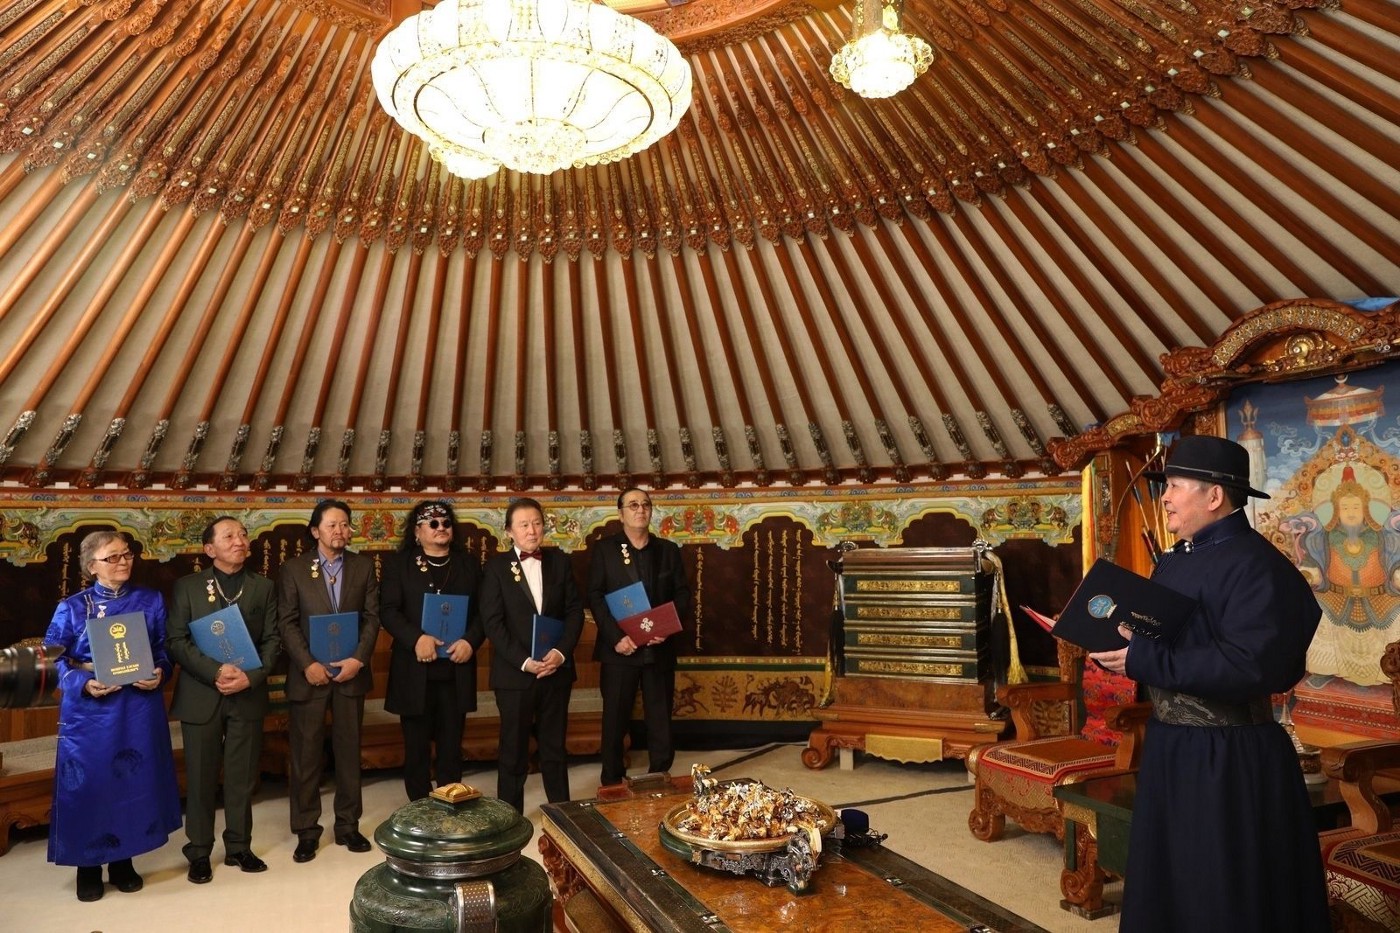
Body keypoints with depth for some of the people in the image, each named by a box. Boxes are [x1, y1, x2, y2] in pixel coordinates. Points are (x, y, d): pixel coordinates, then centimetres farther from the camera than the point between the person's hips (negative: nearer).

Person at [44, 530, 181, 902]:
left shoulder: (151, 601, 2)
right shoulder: (72, 608, -3)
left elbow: (165, 649, 7)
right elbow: (50, 659, -2)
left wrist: (159, 674, -13)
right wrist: (84, 684, -18)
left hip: (139, 709, 2)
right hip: (89, 712, -2)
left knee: (133, 781, 9)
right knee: (89, 785, 4)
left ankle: (123, 862, 26)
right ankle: (88, 868, 23)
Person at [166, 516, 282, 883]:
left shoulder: (263, 587, 6)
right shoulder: (186, 587, 1)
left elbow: (272, 640, 3)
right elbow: (177, 641, -6)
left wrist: (252, 676, -14)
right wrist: (215, 671, -18)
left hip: (248, 695, 1)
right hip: (201, 695, -1)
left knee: (242, 777, 9)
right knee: (200, 779, 7)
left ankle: (239, 847, 24)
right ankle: (199, 852, 23)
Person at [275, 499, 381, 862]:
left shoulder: (363, 566, 4)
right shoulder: (293, 569, 0)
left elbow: (372, 616, 1)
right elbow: (286, 623, -4)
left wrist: (359, 658, -11)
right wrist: (308, 664, -13)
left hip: (350, 672, 2)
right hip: (309, 674, -1)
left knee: (349, 751, 10)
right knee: (305, 755, 5)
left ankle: (348, 825, 22)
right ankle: (306, 831, 19)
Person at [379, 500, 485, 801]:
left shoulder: (469, 564, 10)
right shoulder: (398, 564, 4)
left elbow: (483, 610, 6)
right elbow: (388, 611, -5)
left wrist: (471, 641, -11)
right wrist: (416, 638, -20)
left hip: (456, 670, 2)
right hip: (415, 671, -2)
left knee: (451, 747, 10)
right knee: (417, 748, 8)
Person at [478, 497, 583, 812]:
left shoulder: (559, 561, 6)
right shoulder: (496, 567, -2)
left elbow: (575, 610, 4)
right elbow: (492, 622, -7)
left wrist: (561, 652, -10)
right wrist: (524, 661, -15)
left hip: (556, 669, 3)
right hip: (514, 672, -2)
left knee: (555, 747, 13)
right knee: (513, 750, 8)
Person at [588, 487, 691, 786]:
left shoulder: (668, 550, 10)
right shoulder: (604, 549, 2)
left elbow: (682, 594, 8)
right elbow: (595, 596, -5)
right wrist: (615, 636, -15)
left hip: (660, 648, 2)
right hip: (620, 648, -2)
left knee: (661, 721, 6)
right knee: (615, 721, 6)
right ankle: (612, 784, 21)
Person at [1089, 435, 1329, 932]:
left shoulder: (1255, 565, -19)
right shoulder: (1173, 561, 10)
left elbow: (1250, 667, -29)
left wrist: (1142, 661, -27)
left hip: (1229, 759, -9)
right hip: (1168, 745, 9)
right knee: (1166, 883, 21)